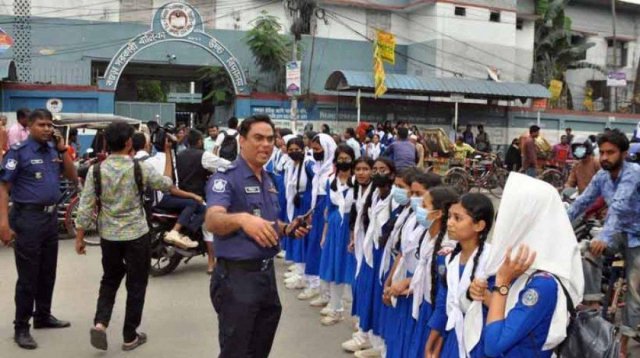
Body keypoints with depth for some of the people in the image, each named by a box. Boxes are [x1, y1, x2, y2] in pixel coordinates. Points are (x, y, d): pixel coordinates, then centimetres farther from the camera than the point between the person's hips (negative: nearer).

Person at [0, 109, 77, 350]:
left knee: (48, 272, 16)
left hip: (51, 216, 6)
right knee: (28, 276, 0)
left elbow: (73, 178, 9)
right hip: (28, 217, -6)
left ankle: (43, 316, 31)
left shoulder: (54, 149, 7)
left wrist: (63, 151, -3)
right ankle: (21, 327, 11)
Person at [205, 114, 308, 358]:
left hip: (267, 272, 8)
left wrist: (287, 229, 3)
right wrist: (241, 218, -51)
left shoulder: (268, 181, 11)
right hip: (236, 276, -8)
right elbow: (213, 221, -32)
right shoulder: (226, 178, -15)